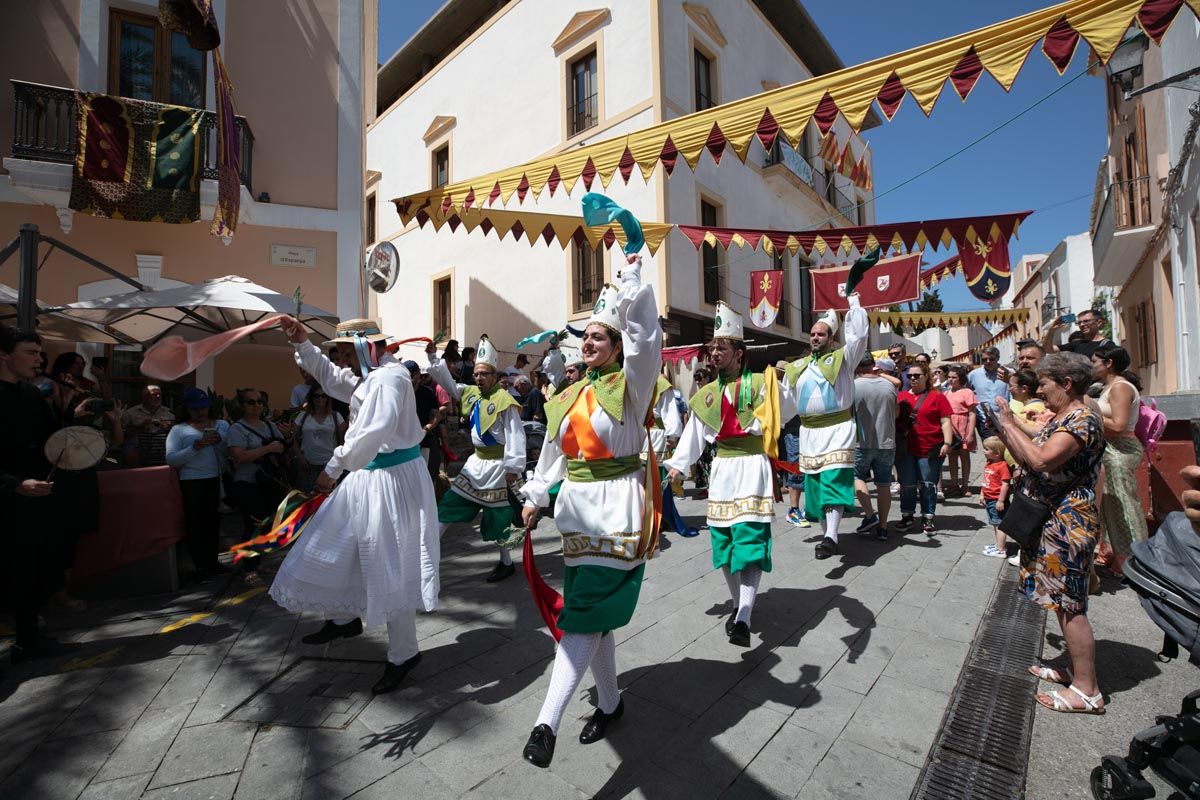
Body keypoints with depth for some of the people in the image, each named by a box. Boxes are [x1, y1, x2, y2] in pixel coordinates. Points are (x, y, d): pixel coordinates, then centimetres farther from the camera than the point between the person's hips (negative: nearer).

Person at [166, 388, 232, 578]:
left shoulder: (222, 425, 12)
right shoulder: (179, 430, 5)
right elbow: (171, 459, -6)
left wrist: (219, 441, -15)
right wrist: (195, 447, -18)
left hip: (218, 480, 2)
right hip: (192, 483, -2)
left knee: (213, 522, 9)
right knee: (196, 524, 2)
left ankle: (212, 561, 22)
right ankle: (200, 565, 13)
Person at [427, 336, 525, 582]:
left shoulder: (504, 400, -18)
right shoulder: (471, 393, 7)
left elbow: (515, 436, -21)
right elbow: (448, 382, 16)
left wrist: (513, 468, -22)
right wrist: (433, 358, 6)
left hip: (497, 465, -7)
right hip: (477, 462, 8)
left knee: (497, 516, 5)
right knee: (450, 503, 12)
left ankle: (506, 563, 22)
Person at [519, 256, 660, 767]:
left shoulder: (629, 385, -5)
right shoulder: (570, 396, 12)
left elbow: (644, 329, -17)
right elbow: (553, 452, 17)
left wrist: (632, 274, -11)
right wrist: (535, 497, 16)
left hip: (616, 508, -6)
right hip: (578, 507, 6)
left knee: (585, 614, -7)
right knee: (597, 613, 14)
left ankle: (547, 723, 0)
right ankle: (609, 703, 33)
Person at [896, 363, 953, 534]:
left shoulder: (937, 396, 1)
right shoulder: (901, 396, 9)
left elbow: (945, 422, -3)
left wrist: (947, 443, -12)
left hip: (930, 449, -3)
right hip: (905, 449, 3)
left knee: (928, 485, 4)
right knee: (907, 485, 8)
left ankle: (927, 519, 16)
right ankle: (907, 516, 20)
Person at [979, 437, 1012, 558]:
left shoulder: (1002, 465, -21)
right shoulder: (988, 464, 8)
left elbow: (1005, 484, -22)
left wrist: (1001, 501, -21)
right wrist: (982, 495, 16)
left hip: (997, 501, -9)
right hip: (989, 500, 9)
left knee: (999, 524, -2)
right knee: (995, 524, 20)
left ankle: (1000, 550, 5)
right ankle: (1000, 544, 34)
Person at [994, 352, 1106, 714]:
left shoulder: (1082, 419, -18)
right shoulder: (1060, 418, 13)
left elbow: (1041, 460, -28)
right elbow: (1029, 460, 11)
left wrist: (1010, 423, -19)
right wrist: (1003, 431, 4)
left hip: (1068, 523, -10)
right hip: (1052, 521, 10)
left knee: (1069, 605, -2)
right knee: (1063, 602, 18)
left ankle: (1087, 691, 10)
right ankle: (1076, 671, 31)